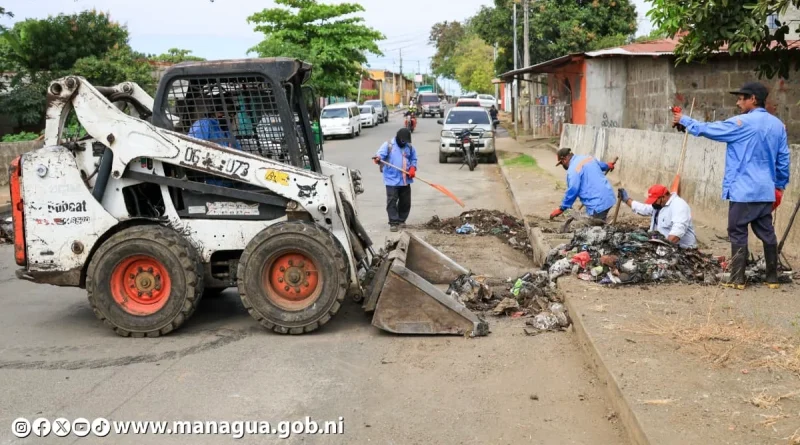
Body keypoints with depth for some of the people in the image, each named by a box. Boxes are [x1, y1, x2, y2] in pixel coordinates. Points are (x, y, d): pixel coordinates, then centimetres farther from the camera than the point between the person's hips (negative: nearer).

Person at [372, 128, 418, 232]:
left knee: (405, 201, 10)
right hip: (392, 179, -4)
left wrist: (413, 168, -2)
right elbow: (381, 154, -16)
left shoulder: (410, 147, 10)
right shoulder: (388, 145, -4)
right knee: (392, 201, -8)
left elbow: (413, 159, 18)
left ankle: (401, 220, 24)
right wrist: (377, 158, -40)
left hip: (405, 180, 4)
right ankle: (393, 222, -4)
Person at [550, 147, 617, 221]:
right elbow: (600, 164, 36)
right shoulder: (587, 158, 14)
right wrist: (607, 166, 60)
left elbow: (572, 191, -17)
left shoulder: (573, 169, -14)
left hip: (598, 204, -10)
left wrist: (561, 209, -8)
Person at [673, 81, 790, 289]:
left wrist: (684, 120, 10)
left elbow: (709, 129, -4)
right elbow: (783, 159, 13)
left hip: (743, 191, -7)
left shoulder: (742, 122, -12)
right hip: (766, 191, 7)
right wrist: (780, 185, 21)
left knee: (738, 234, 0)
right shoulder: (778, 125, 9)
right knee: (766, 233, 12)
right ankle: (772, 278, 17)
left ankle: (737, 279, 1)